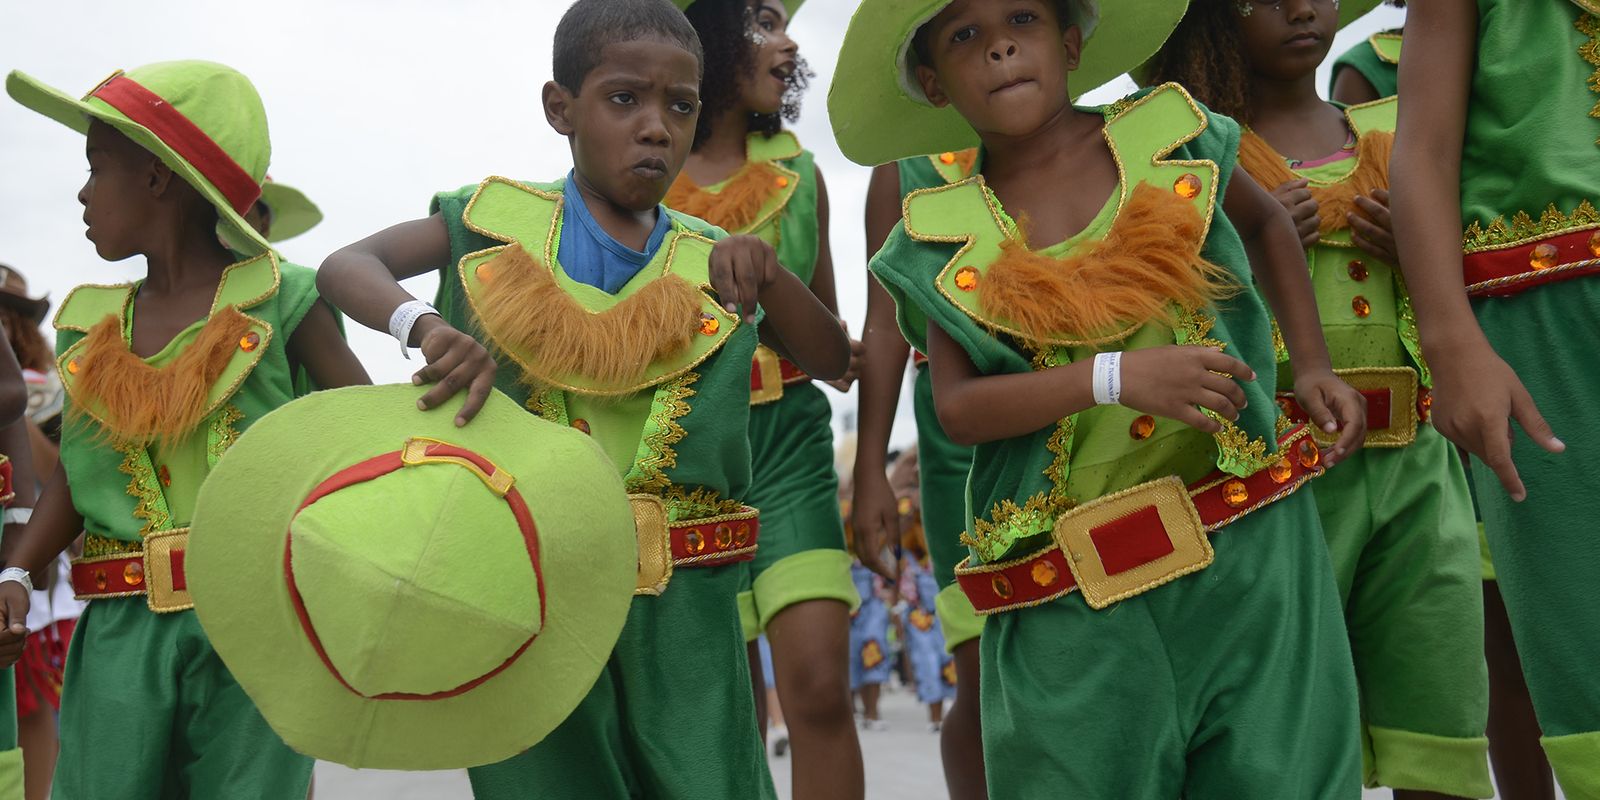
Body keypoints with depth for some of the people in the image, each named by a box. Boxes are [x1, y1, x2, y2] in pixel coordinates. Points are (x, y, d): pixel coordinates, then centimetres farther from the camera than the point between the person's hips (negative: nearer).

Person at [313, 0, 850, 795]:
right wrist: (427, 325, -25)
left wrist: (765, 273, -12)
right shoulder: (497, 222, 2)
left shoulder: (709, 263, 8)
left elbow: (832, 361, 7)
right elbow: (345, 267, -4)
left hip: (677, 605, 2)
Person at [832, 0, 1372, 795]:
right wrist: (1115, 377, -22)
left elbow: (1267, 224, 23)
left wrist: (1312, 366, 12)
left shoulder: (1171, 138, 3)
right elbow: (957, 408, -9)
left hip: (1248, 548, 1)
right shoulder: (946, 239, 1)